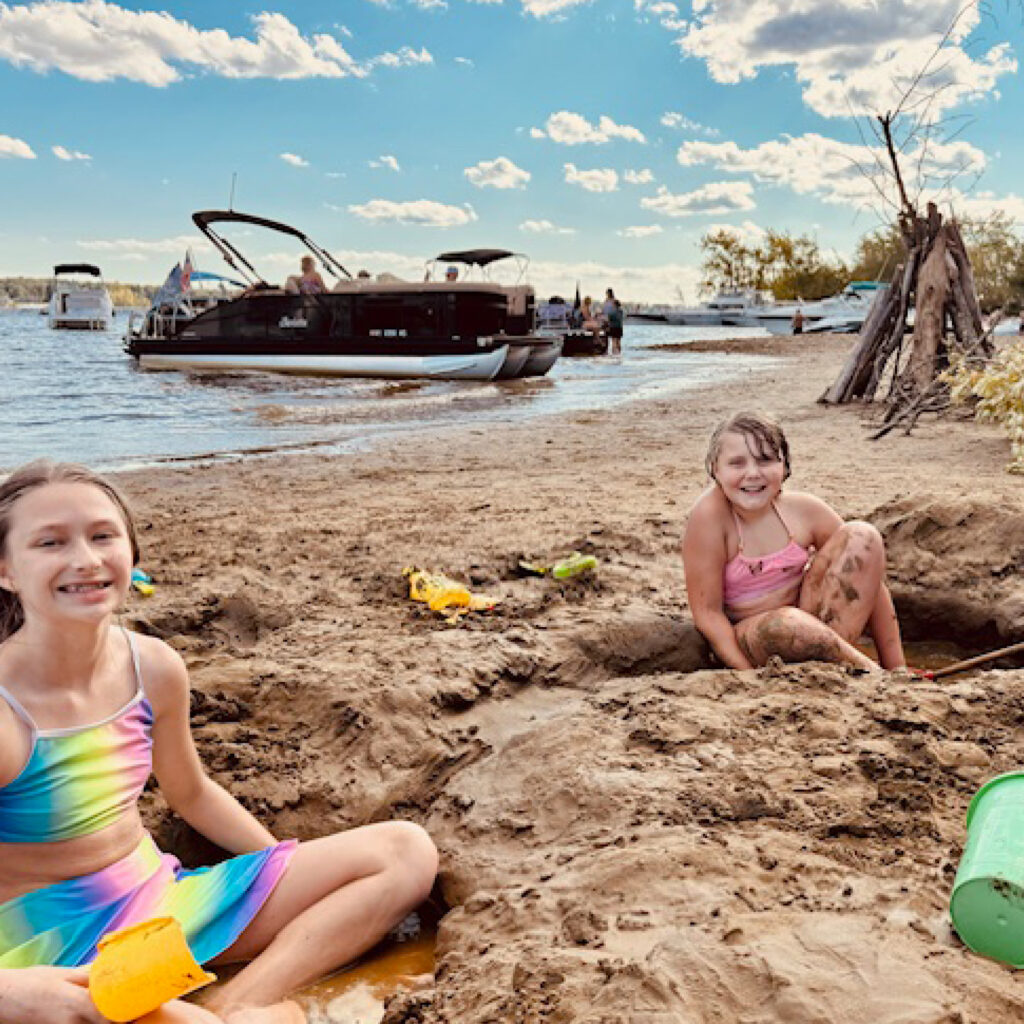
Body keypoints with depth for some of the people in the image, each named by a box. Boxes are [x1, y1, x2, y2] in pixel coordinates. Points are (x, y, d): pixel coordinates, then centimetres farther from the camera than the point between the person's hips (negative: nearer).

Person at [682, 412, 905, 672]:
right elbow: (707, 612, -19)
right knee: (786, 623, -39)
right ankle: (866, 669, -15)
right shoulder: (709, 516, -21)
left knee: (862, 536, -12)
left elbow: (869, 577, -1)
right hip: (748, 640, -5)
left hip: (813, 617, 5)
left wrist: (897, 670, -5)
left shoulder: (804, 509, -8)